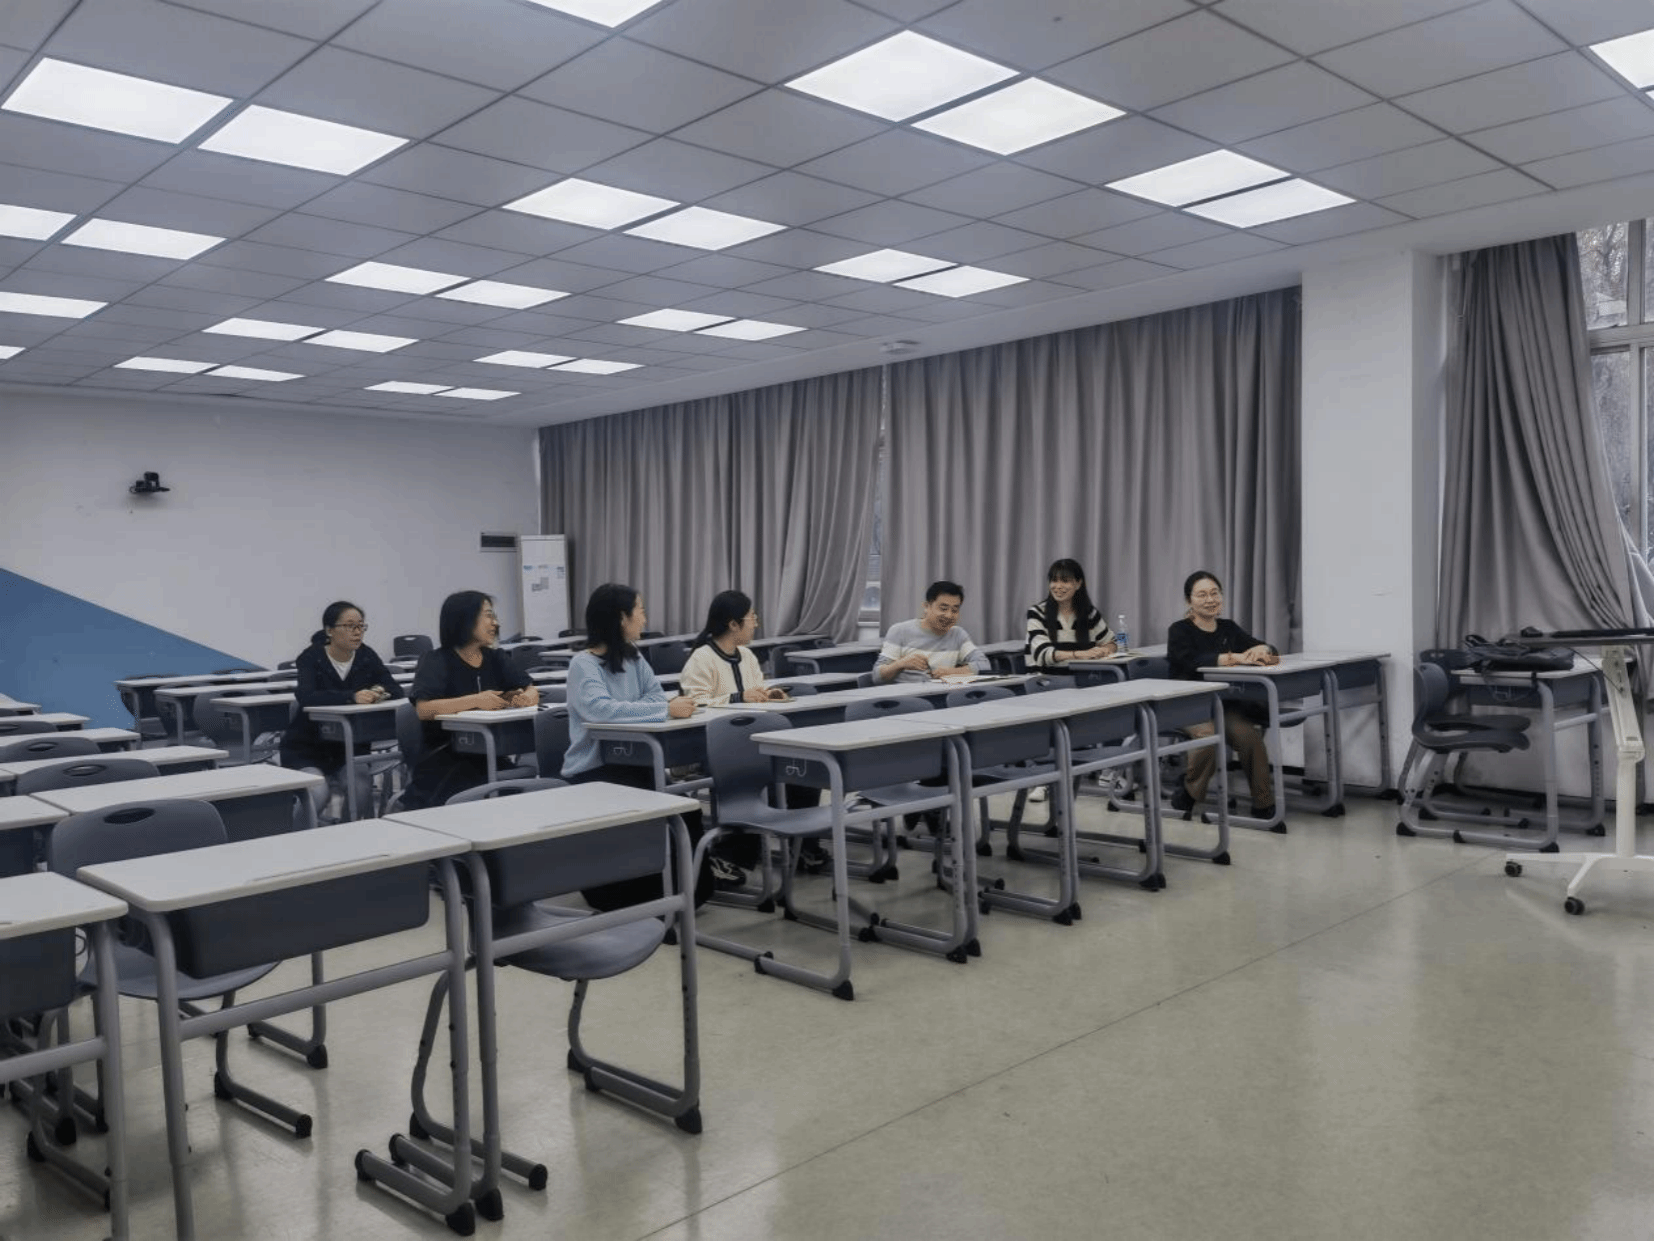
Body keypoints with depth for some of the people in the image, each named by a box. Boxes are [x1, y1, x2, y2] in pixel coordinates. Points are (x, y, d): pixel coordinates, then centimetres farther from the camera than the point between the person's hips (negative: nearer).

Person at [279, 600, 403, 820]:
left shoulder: (367, 656, -1)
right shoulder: (311, 658, -12)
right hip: (307, 747, -3)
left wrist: (381, 691, -31)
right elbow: (305, 696, -31)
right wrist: (352, 696, -43)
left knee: (362, 791, -24)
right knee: (317, 795, -27)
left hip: (351, 745, 3)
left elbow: (396, 690, -7)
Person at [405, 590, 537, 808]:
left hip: (487, 757, 5)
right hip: (444, 760, -5)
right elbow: (423, 709, -19)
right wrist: (475, 700, -24)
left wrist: (527, 697, -12)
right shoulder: (436, 661, -4)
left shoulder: (493, 658, 15)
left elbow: (532, 690, 12)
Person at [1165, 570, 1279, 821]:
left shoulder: (1228, 628, 12)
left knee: (1249, 735, -26)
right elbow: (1191, 661, -22)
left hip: (1226, 703, 4)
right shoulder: (1180, 630, -2)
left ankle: (1263, 804, -11)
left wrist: (1261, 650, -21)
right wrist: (1235, 657, -31)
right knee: (1209, 735, -34)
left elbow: (1270, 650, 4)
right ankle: (1189, 792, -7)